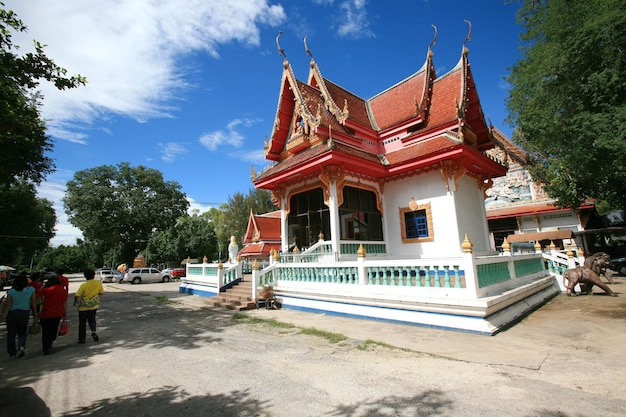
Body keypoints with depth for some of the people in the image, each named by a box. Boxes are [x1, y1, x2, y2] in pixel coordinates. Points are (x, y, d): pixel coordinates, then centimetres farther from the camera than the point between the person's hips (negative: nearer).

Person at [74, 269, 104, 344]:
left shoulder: (83, 285, -20)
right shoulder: (98, 283, -9)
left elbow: (77, 296, -18)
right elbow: (101, 292, 3)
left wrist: (75, 302, 2)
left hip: (83, 306, -3)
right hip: (94, 305, 3)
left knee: (82, 323, 12)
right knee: (92, 320, 20)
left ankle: (81, 339, 20)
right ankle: (93, 331, -6)